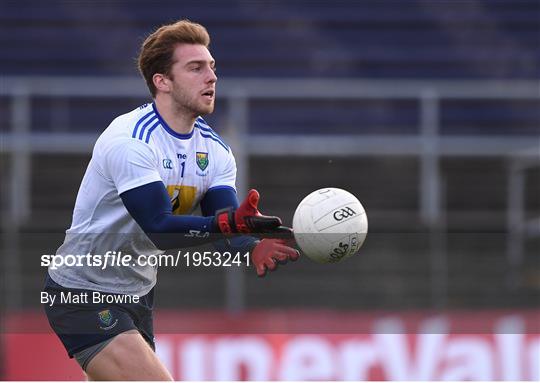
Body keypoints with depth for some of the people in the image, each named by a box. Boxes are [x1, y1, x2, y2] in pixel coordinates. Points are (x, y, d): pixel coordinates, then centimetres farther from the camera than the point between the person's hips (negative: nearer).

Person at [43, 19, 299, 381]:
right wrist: (228, 222, -45)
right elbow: (158, 227, -31)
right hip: (83, 295, -9)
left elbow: (225, 229, -12)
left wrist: (253, 247, -35)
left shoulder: (214, 149, 1)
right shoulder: (130, 140, -22)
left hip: (138, 295, 9)